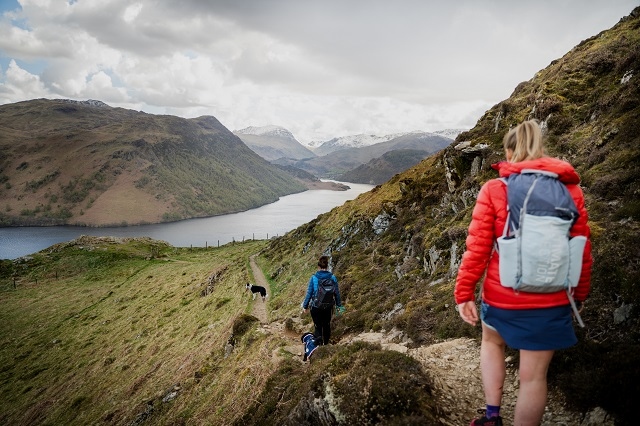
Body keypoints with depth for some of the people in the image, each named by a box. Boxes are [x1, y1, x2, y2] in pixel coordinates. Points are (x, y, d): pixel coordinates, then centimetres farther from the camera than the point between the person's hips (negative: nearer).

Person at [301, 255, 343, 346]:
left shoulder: (313, 278, -14)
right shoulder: (332, 277, -8)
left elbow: (309, 293, -8)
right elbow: (337, 293, 1)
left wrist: (305, 306, 4)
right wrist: (339, 305, 15)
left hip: (316, 307, -3)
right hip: (328, 307, 3)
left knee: (318, 326, 8)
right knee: (327, 326, 21)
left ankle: (319, 342, -13)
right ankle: (326, 343, 37)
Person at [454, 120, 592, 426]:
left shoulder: (493, 190, -9)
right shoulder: (570, 189, -2)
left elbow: (477, 248, -11)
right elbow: (582, 251, 3)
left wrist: (464, 293, -2)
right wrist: (579, 295, 16)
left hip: (502, 295, -1)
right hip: (551, 300, 1)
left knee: (492, 342, 29)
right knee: (533, 375, 12)